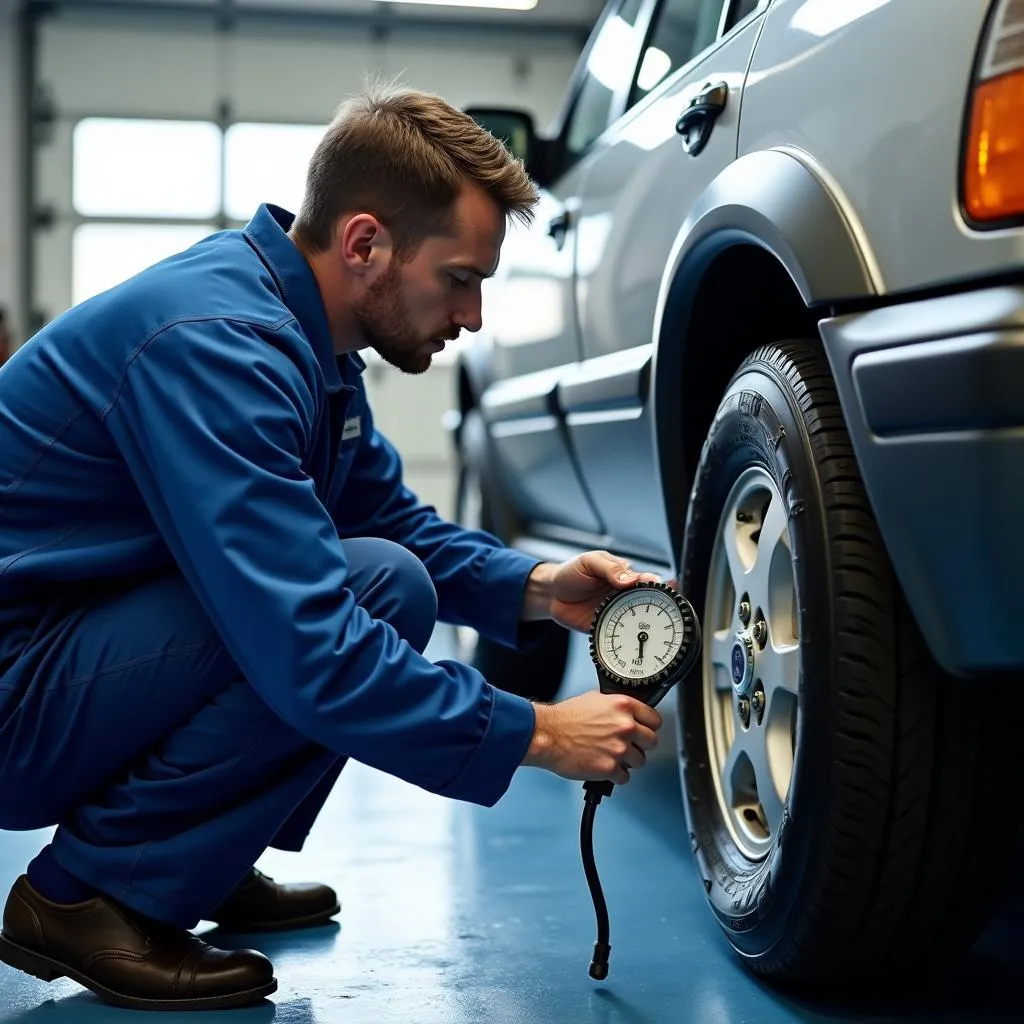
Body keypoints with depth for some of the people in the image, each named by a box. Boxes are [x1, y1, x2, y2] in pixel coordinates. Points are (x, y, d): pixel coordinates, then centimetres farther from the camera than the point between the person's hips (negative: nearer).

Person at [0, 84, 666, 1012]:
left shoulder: (304, 337, 4)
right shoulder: (218, 342, -26)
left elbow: (397, 518, 15)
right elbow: (309, 652, -32)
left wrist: (533, 590, -3)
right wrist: (535, 735, -23)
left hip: (89, 641, 10)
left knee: (385, 573, 7)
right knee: (381, 589, -23)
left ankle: (206, 866, 13)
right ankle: (88, 894, -10)